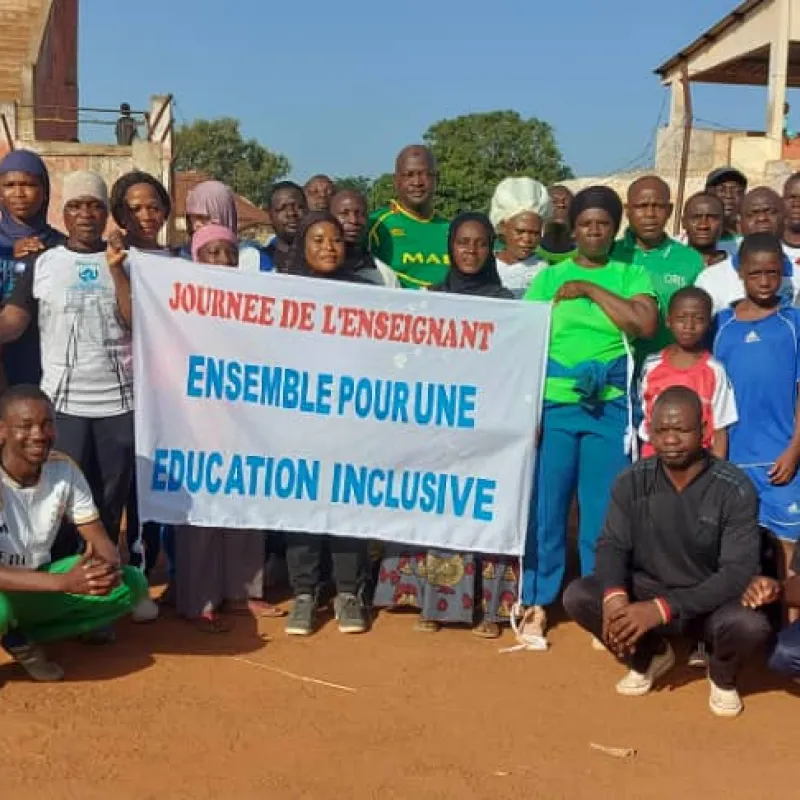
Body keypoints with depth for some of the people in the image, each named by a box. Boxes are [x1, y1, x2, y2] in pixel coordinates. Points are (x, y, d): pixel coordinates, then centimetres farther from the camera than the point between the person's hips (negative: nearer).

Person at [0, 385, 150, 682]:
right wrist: (64, 582, -45)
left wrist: (109, 566, -32)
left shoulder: (63, 469, -10)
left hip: (39, 583, 6)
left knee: (132, 584, -11)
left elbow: (99, 538, -7)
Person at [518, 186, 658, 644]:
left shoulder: (631, 275, 7)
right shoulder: (550, 277, 7)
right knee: (545, 509, 2)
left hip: (610, 409, 0)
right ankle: (537, 603, 14)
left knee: (603, 512, 4)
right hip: (554, 405, 0)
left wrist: (590, 289, -9)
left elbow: (647, 324, -11)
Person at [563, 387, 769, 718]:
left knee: (750, 625, -36)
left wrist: (662, 609, -35)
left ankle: (722, 677, 4)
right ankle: (650, 656, 9)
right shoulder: (632, 481, -9)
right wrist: (614, 596, -33)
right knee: (578, 596, -22)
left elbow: (739, 572, -23)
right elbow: (612, 545, -8)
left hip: (711, 598, -3)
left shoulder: (735, 489, -19)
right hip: (647, 588, 3)